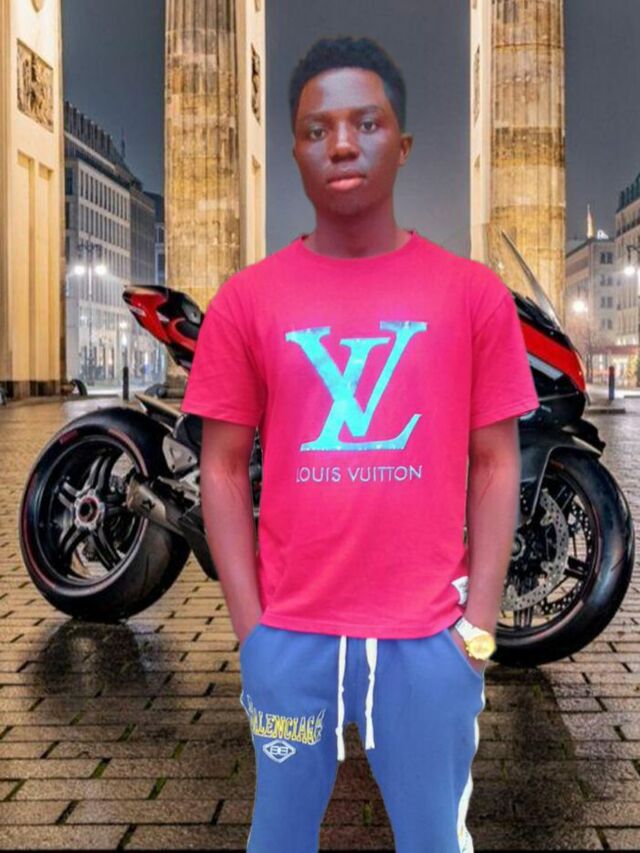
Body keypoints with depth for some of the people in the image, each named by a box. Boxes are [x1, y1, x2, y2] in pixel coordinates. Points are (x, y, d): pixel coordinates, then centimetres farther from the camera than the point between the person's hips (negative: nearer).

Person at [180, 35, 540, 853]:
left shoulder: (474, 294, 0)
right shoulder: (245, 300, 0)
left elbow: (495, 464, 2)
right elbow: (222, 468, 2)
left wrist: (478, 624, -4)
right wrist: (251, 626, -3)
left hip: (430, 637, 0)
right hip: (290, 637, 1)